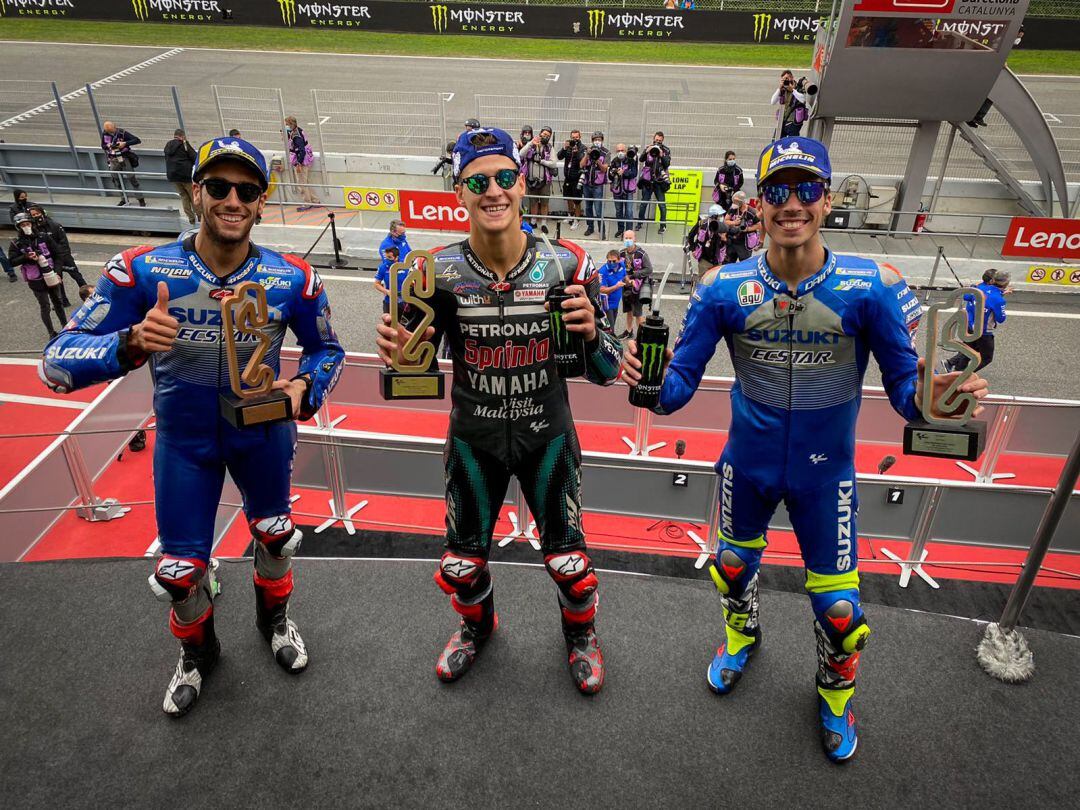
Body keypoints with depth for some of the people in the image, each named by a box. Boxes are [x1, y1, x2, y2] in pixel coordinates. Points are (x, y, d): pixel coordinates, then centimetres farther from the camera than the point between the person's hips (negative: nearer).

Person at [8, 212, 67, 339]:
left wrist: (57, 272, -2)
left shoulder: (44, 237, -2)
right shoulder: (16, 243, -6)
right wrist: (26, 257, -22)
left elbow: (57, 254, 2)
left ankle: (65, 327, 29)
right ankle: (51, 333, 12)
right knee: (45, 307, 2)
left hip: (51, 277, 2)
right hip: (36, 281, -2)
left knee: (58, 303, 15)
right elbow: (12, 262, -6)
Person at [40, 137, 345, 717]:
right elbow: (56, 363, -23)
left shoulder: (292, 279, -19)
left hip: (262, 432, 1)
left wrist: (304, 387, -22)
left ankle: (273, 619, 52)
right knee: (180, 570, 8)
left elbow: (327, 349, -1)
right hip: (183, 439, 0)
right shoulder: (141, 271, -22)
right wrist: (131, 344, -43)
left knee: (275, 536, 19)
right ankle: (197, 652, 42)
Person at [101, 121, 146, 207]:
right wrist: (108, 146, -12)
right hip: (113, 161, 4)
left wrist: (125, 143, -28)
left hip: (124, 159, -4)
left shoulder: (122, 133, -14)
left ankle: (141, 199, 1)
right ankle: (124, 199, 21)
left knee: (132, 179, -5)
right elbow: (103, 146, 11)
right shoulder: (104, 134, -1)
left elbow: (137, 140, -19)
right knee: (117, 180, 9)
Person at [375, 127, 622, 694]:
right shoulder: (441, 272, -14)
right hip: (474, 439, 1)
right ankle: (477, 625, 54)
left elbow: (603, 374, -9)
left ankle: (580, 632, 47)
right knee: (462, 561, 18)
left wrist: (591, 332, -30)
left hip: (547, 437, -1)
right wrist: (398, 351, -27)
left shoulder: (566, 265, -15)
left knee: (569, 560, 12)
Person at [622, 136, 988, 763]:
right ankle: (743, 632, 60)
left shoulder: (872, 287, -19)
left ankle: (836, 693, 44)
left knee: (838, 607, 9)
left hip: (825, 473, -1)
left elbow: (903, 385, -15)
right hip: (748, 463, 2)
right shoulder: (723, 289, -15)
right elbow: (680, 384, -14)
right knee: (734, 565, 24)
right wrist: (650, 379, -36)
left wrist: (927, 397, -38)